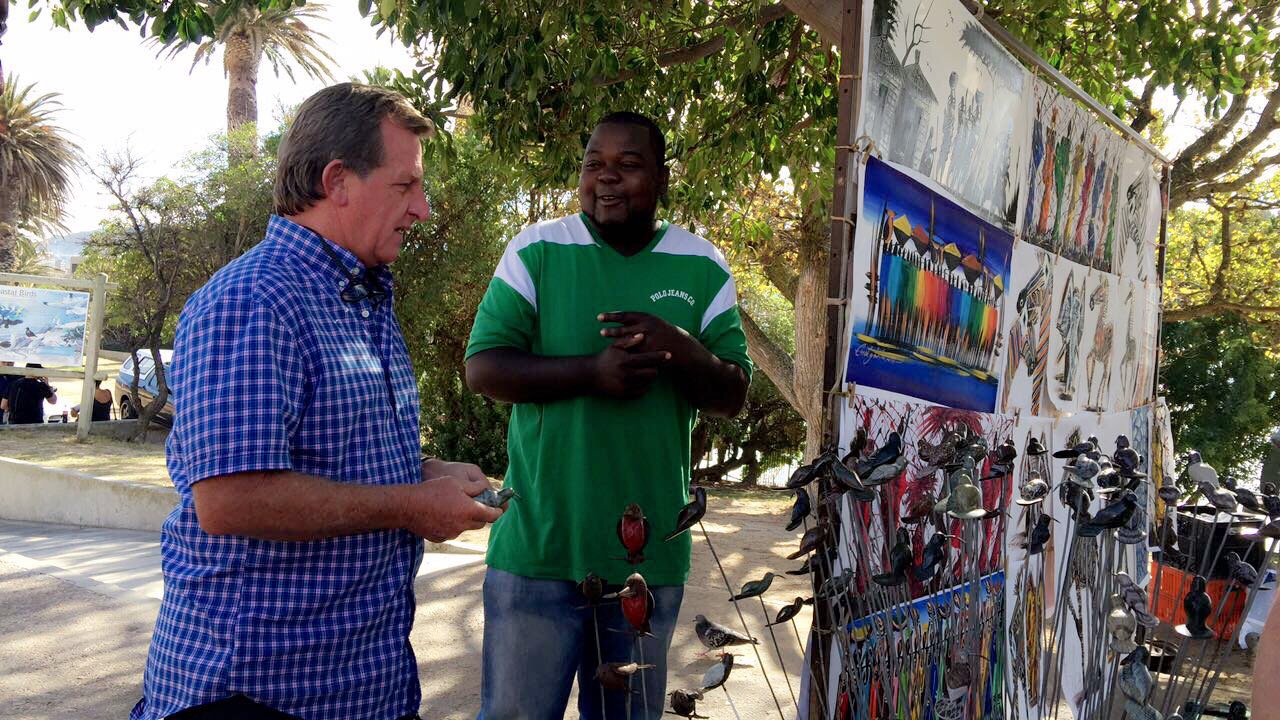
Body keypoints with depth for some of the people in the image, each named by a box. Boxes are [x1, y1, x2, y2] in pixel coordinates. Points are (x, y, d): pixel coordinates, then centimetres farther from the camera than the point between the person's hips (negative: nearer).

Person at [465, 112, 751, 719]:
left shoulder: (703, 270, 3)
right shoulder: (536, 251, -2)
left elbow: (732, 397, 1)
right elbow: (482, 368, -8)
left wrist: (682, 350, -19)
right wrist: (592, 372, -21)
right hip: (538, 546, -2)